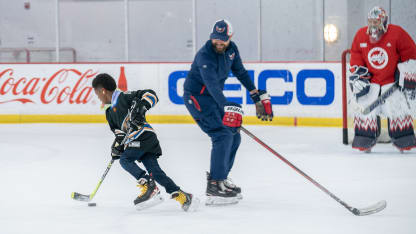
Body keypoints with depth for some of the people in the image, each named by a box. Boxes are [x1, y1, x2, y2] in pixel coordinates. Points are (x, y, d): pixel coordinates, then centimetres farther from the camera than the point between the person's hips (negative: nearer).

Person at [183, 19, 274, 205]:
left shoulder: (231, 49, -1)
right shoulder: (205, 55, -27)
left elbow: (241, 73, 14)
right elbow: (212, 84, -40)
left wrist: (257, 96, 15)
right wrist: (226, 106, -51)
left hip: (214, 98, 9)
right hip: (196, 97, -9)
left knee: (234, 137, 11)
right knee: (222, 135, -20)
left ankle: (219, 176, 25)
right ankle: (214, 186, -23)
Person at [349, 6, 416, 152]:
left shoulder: (397, 33, -12)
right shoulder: (360, 36, -2)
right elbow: (356, 58, 9)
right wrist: (358, 76, -3)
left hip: (392, 81, -2)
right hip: (370, 82, 2)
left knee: (398, 108, -10)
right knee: (365, 106, -10)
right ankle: (364, 142, 0)